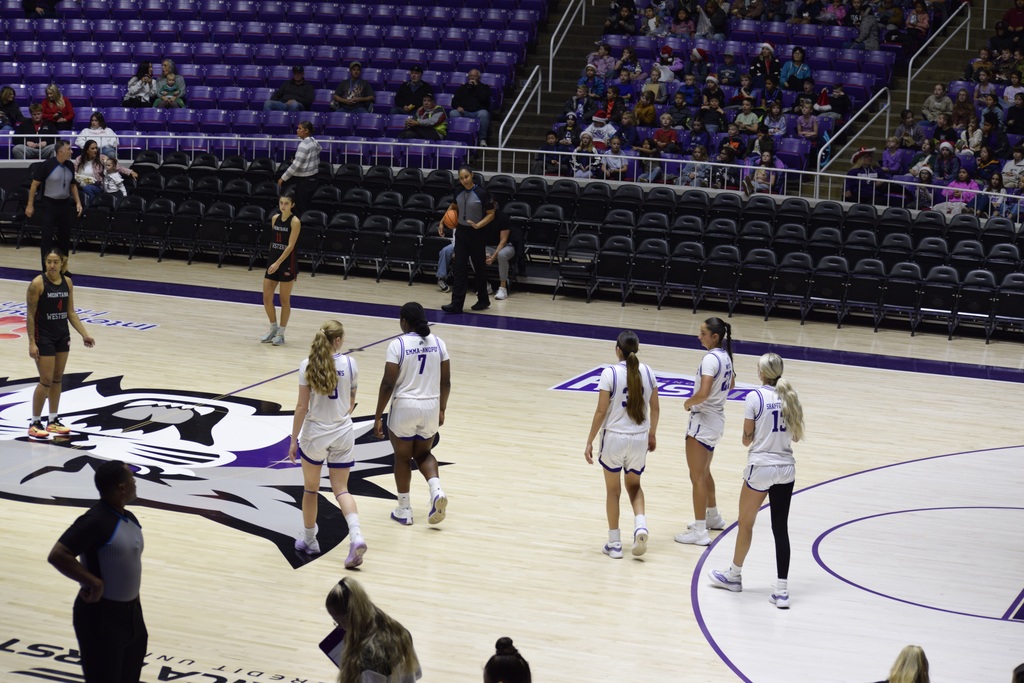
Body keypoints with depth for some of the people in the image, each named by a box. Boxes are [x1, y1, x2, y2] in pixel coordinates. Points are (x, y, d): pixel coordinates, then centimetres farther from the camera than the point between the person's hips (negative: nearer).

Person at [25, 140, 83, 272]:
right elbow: (35, 184, -8)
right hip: (48, 204, -5)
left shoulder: (70, 166, 2)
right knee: (47, 237, -5)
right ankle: (46, 269, 1)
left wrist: (78, 202, 5)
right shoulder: (47, 165, -15)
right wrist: (30, 205, -9)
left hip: (65, 204, 5)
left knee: (65, 237, 8)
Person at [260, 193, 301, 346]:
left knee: (285, 300, 3)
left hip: (287, 263, -6)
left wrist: (278, 263, -23)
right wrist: (271, 260, 13)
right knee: (267, 299, 5)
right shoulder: (275, 218, 7)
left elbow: (290, 245, -17)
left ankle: (281, 333, 13)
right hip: (272, 261, 6)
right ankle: (273, 328, 23)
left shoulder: (294, 221, -11)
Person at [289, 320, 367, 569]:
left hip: (314, 435, -1)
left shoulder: (308, 366, -11)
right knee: (341, 489, 6)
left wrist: (294, 439, -2)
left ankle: (309, 540, 29)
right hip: (342, 435, 2)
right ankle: (356, 536, -16)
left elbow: (302, 406, -10)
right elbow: (351, 403, 6)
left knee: (310, 489, 17)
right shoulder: (350, 364, -5)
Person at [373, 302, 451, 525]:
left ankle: (404, 510, 20)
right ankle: (436, 490, -3)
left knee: (402, 458, 14)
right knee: (423, 454, 23)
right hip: (430, 407, 4)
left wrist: (378, 417, -7)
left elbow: (388, 384, -14)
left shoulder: (397, 345, -12)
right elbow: (446, 381, 4)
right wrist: (442, 409, 18)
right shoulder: (437, 343, 0)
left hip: (404, 408, -4)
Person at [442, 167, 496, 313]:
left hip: (477, 234, -4)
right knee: (460, 267, -2)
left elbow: (491, 214, -9)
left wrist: (478, 225, -22)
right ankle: (457, 303, -5)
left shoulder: (482, 193, -14)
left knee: (479, 267, 8)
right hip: (462, 231, 5)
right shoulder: (459, 192, 2)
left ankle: (483, 300, 26)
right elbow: (453, 206, 22)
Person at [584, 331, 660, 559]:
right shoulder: (647, 372, -2)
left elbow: (601, 411, -14)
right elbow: (655, 408, 6)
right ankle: (640, 526, -1)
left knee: (613, 490, 13)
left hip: (614, 437, -3)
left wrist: (590, 442, -6)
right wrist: (652, 435, 21)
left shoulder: (610, 373, -15)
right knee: (634, 485, 23)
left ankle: (614, 544, 18)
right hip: (639, 438, 3)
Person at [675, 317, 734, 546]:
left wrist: (688, 402, -12)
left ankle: (699, 532, -3)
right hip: (716, 418, 10)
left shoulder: (710, 359, -22)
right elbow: (731, 384, 24)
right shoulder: (725, 356, 7)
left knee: (697, 477, -5)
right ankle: (713, 516, 40)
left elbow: (703, 393, -30)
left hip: (703, 421, -10)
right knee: (704, 473, 25)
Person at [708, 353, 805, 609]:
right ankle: (782, 590, 2)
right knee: (780, 529, 5)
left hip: (760, 468, -4)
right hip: (786, 469, 4)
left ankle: (734, 575, 32)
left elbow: (747, 439, -6)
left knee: (746, 523, 14)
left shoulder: (755, 397, -11)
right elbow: (797, 436, 8)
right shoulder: (790, 397, 3)